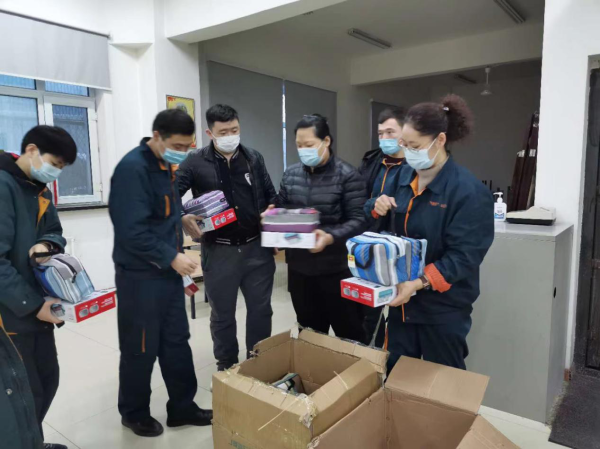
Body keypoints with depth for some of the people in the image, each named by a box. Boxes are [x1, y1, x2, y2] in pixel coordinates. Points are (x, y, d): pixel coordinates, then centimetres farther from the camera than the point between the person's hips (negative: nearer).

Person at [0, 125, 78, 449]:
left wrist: (47, 244, -11)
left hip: (36, 306, 8)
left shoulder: (37, 188, 9)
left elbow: (54, 231, 14)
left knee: (47, 380, 18)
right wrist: (32, 304, -20)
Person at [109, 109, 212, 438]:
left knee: (177, 343, 15)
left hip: (168, 272, 8)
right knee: (140, 350, 9)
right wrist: (172, 257, -24)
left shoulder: (165, 166, 9)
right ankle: (134, 413, 31)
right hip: (140, 276, -8)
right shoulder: (133, 168, -19)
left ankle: (182, 408, 31)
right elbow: (132, 230, -25)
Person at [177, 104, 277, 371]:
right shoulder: (196, 163, -4)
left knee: (260, 310, 13)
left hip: (257, 248, 3)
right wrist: (182, 218, -23)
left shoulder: (254, 158, 7)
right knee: (222, 314, 14)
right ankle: (226, 366, 34)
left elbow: (271, 196, 15)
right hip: (219, 251, -2)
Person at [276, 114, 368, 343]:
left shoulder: (348, 175, -8)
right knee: (309, 333, 20)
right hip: (299, 267, 5)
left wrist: (331, 237, -29)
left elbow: (358, 220, -14)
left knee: (350, 334, 10)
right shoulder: (290, 174, 8)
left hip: (336, 268, -5)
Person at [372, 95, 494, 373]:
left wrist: (419, 283, -31)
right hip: (403, 302, 6)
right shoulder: (407, 183, 5)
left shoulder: (468, 191, -17)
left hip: (443, 309, -6)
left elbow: (463, 256, -21)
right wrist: (382, 211, -5)